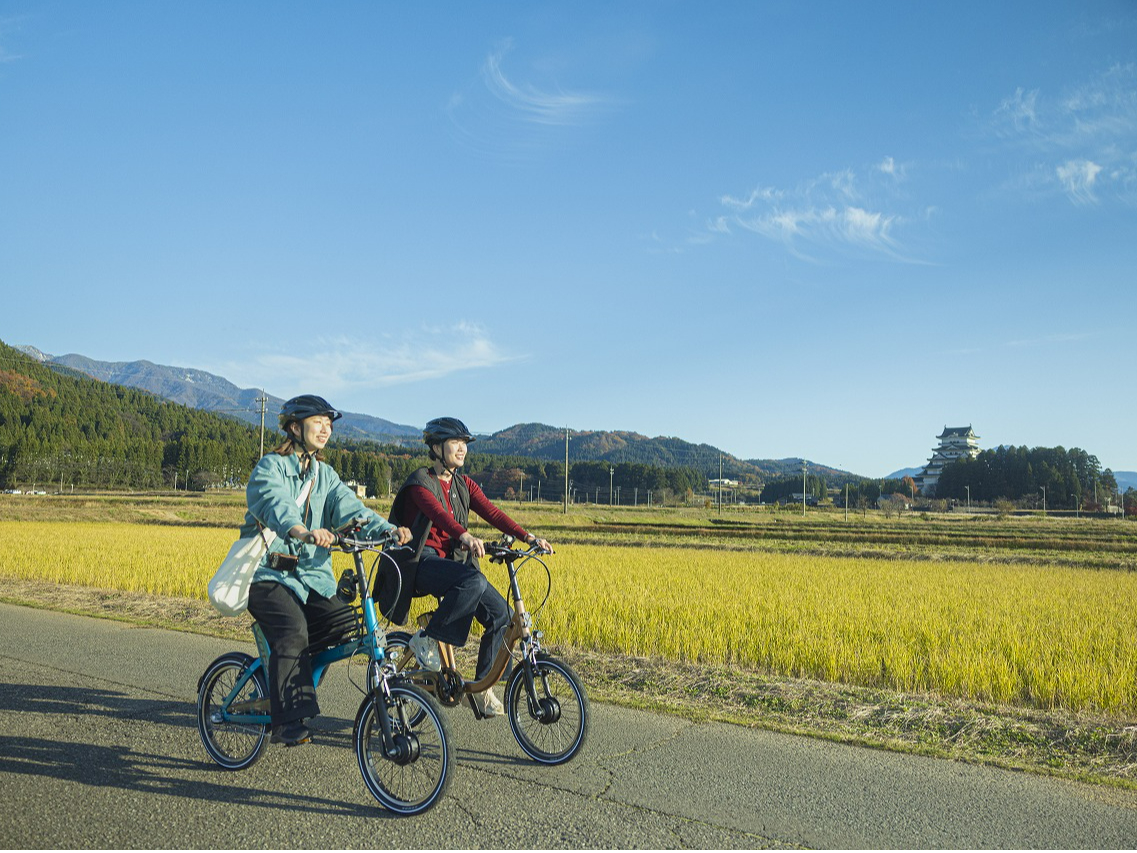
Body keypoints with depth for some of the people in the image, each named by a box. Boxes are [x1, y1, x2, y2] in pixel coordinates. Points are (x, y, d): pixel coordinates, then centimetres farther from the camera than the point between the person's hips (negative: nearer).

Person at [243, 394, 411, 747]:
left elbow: (350, 508, -2)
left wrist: (388, 530, -22)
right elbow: (276, 505, -26)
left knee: (346, 623, -17)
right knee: (293, 630, -30)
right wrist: (303, 532, -48)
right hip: (269, 574, -5)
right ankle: (288, 721, -20)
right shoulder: (270, 466, -4)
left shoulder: (325, 475, 15)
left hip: (312, 576, 6)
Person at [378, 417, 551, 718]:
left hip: (453, 561, 7)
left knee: (502, 616, -9)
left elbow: (492, 513, 0)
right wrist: (465, 536, -48)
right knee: (474, 581, -36)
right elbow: (438, 513, -28)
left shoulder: (464, 485, 13)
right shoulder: (420, 482, -8)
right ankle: (427, 638, -17)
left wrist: (528, 537, -16)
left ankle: (482, 686, 6)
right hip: (422, 561, -7)